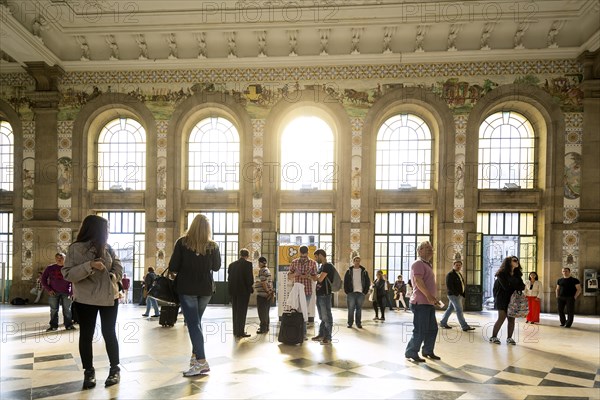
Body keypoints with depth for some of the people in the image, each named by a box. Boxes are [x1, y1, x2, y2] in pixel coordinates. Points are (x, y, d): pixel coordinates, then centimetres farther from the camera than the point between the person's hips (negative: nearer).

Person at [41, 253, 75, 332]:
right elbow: (43, 279, 5)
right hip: (54, 292, 1)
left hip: (66, 293, -1)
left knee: (67, 310, 3)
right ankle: (53, 326, 16)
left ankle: (69, 325, 11)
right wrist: (48, 289, -4)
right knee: (53, 310, 6)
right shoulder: (50, 268, 1)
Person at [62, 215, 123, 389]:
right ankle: (89, 372, 22)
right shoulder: (76, 249, -10)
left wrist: (113, 276, -10)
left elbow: (118, 265, 11)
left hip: (109, 297, 3)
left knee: (109, 333, 6)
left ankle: (115, 369, 20)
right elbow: (68, 274, -16)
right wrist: (89, 265, -28)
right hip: (85, 299, -2)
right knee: (86, 335, 7)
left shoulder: (107, 248, 2)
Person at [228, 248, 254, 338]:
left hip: (233, 291, 6)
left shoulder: (232, 264, 7)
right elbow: (249, 278, -15)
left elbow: (229, 278, 8)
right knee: (242, 311, 0)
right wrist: (250, 289, -1)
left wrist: (231, 289, 13)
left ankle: (235, 331, 22)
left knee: (235, 311, 15)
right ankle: (240, 332, 1)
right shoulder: (248, 264, -11)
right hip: (243, 291, -6)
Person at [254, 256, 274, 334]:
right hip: (268, 294, 9)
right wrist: (271, 291, 15)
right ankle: (266, 327, 21)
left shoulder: (262, 270, -13)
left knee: (262, 311, -4)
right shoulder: (267, 270, 15)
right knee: (266, 311, 15)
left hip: (262, 295, -9)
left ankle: (263, 328, -1)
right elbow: (271, 282, 15)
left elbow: (263, 282, -20)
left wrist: (267, 291, -14)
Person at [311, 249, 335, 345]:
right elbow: (316, 278, 22)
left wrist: (315, 276, -1)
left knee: (326, 316, -4)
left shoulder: (328, 266, -12)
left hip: (325, 295, -10)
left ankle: (328, 337, 1)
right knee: (322, 317, 17)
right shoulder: (321, 266, 17)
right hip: (319, 294, 10)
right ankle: (321, 334, 26)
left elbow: (320, 279, -18)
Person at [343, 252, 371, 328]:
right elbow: (345, 282, 4)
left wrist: (365, 292, 1)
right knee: (351, 309, 1)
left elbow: (368, 282, 9)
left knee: (359, 309, 6)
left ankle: (358, 323, 13)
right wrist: (347, 292, -3)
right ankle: (350, 323, 9)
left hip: (360, 293, 1)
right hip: (351, 293, -1)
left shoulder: (364, 271, 7)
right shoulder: (349, 271, 4)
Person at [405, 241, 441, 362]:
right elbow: (418, 281, -24)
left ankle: (428, 351, 28)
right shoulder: (418, 263, -11)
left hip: (429, 303, 10)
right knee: (420, 331, -7)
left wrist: (433, 298, 22)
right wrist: (429, 295, -30)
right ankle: (411, 353, 5)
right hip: (421, 303, -10)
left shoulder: (427, 265, 21)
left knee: (432, 329, 15)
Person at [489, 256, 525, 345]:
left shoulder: (517, 274, 11)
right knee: (502, 318, -6)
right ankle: (493, 337, 5)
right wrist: (517, 287, -5)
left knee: (512, 319, 1)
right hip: (502, 299, -6)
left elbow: (522, 285, 0)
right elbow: (506, 286, -17)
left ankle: (509, 338, 13)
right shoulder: (502, 274, -9)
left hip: (512, 299, 6)